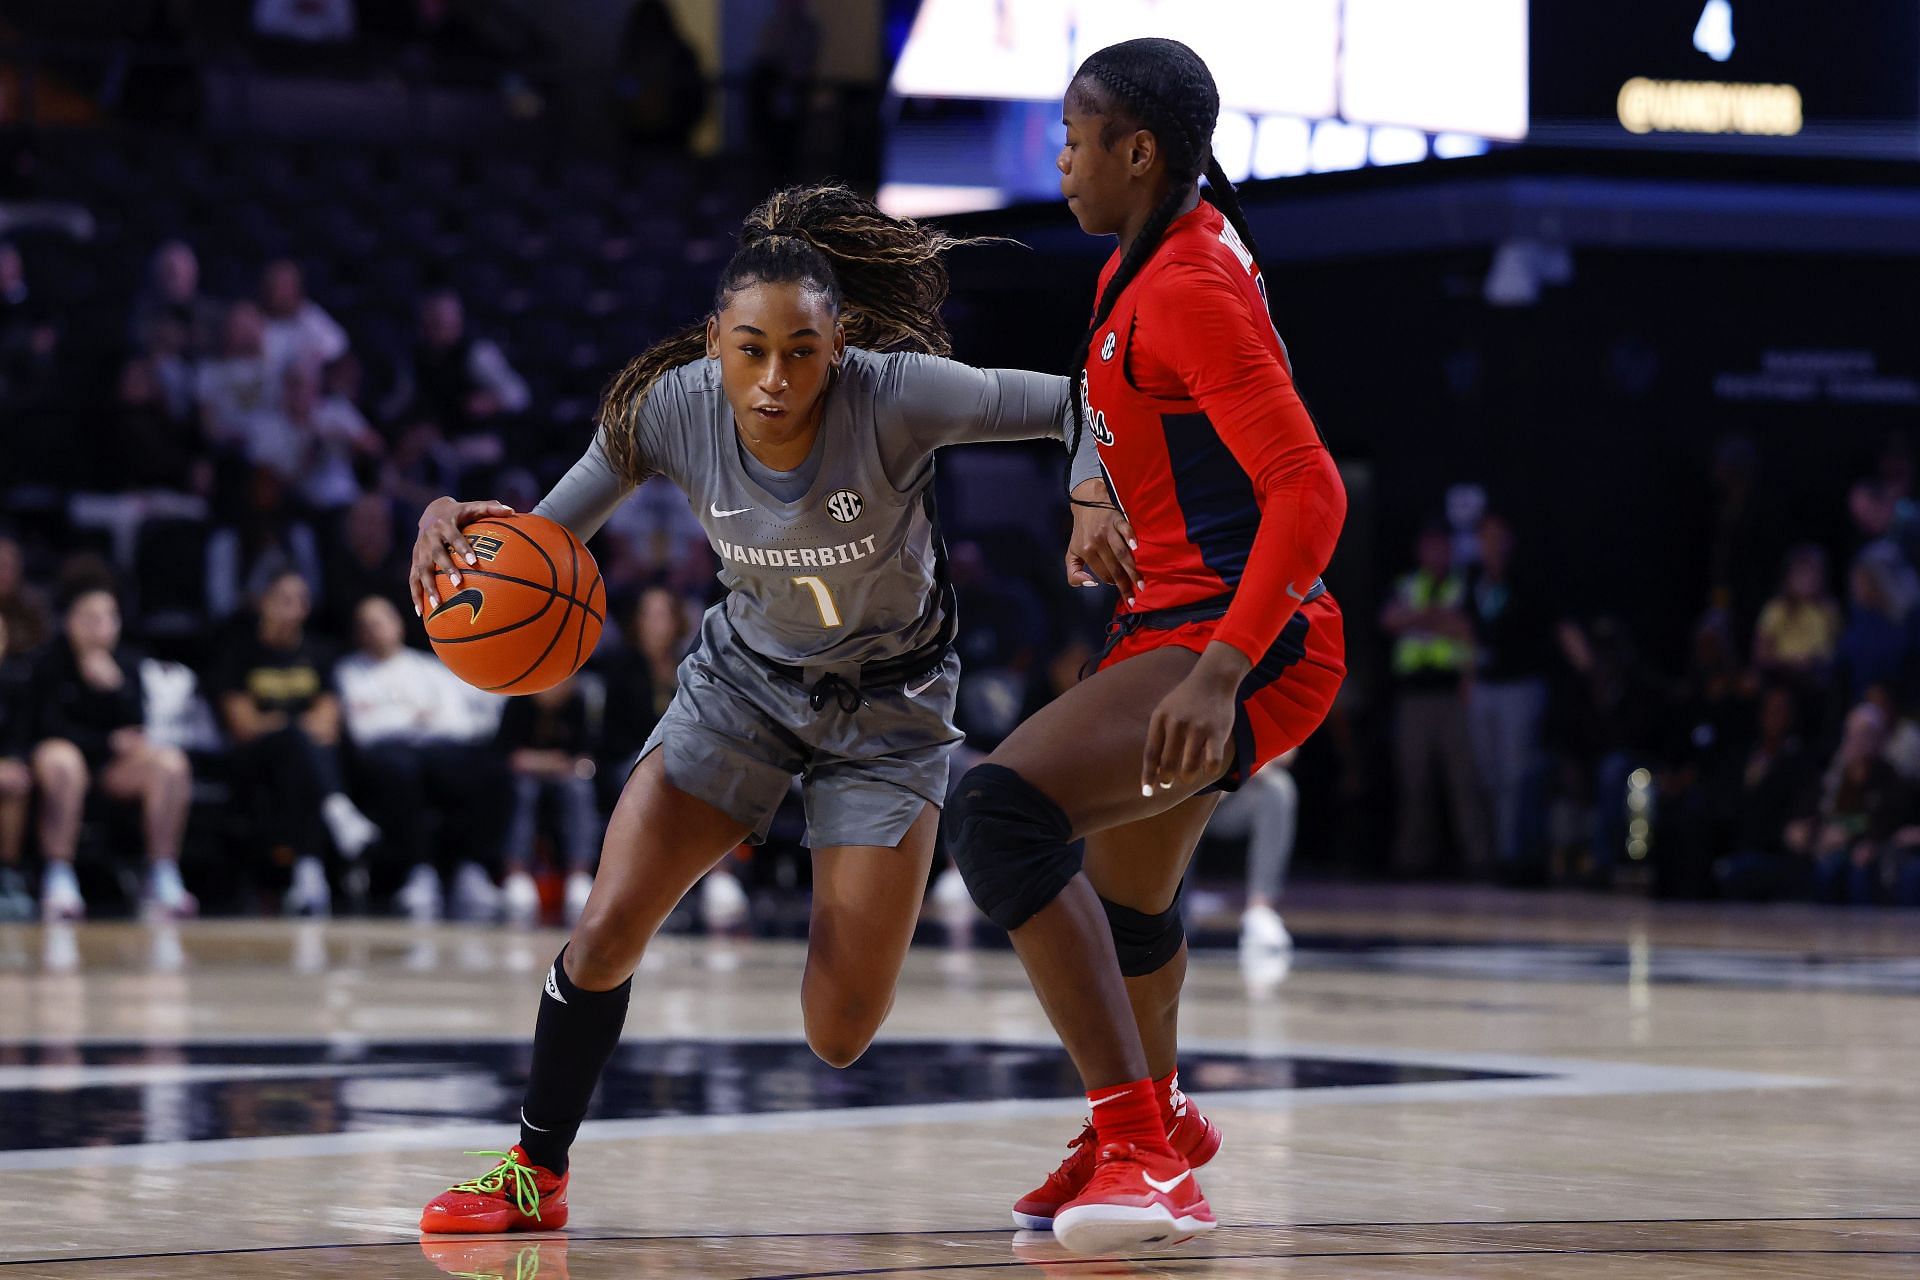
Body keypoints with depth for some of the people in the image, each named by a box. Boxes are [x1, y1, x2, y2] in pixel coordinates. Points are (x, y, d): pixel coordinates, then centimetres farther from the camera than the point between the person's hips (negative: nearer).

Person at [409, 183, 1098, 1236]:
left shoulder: (895, 396, -31)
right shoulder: (671, 408, -22)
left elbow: (1076, 402, -24)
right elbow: (542, 544, -12)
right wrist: (457, 525, -34)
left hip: (888, 703, -3)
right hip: (745, 679, 3)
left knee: (839, 1037, -9)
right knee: (607, 931, -11)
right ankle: (536, 1173, 12)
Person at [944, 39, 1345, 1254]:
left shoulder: (1189, 289, -18)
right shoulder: (1142, 267, 13)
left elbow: (1310, 490, -26)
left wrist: (1222, 672, -34)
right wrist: (1096, 500, 13)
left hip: (1248, 642, -11)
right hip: (1169, 628, 11)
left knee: (1000, 808, -29)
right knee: (1130, 893, 29)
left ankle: (1139, 1144, -29)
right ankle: (1156, 1124, 56)